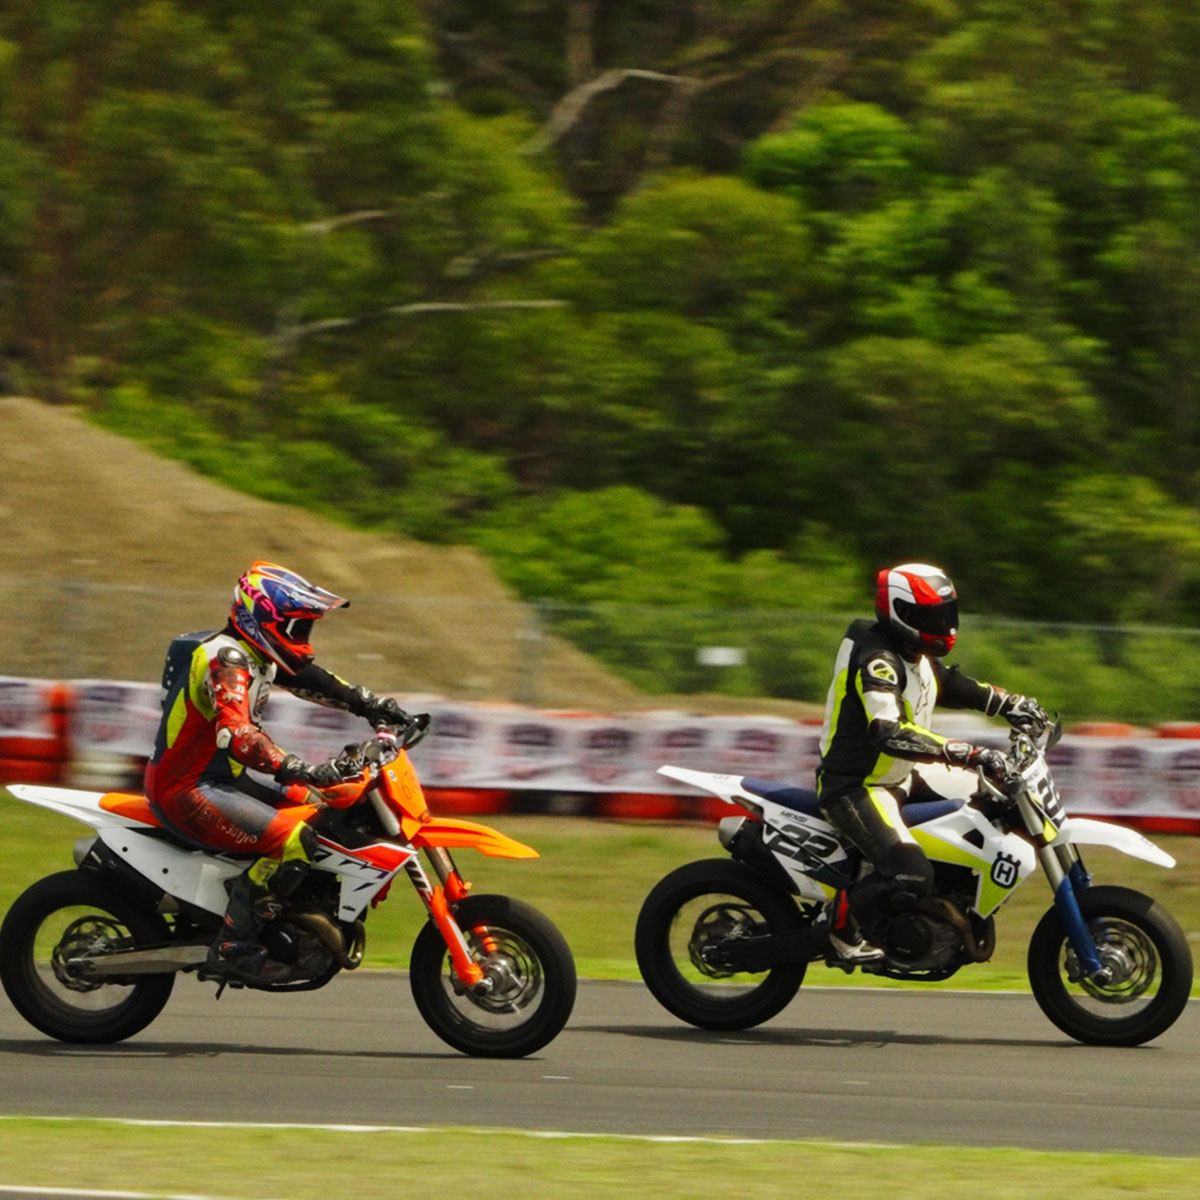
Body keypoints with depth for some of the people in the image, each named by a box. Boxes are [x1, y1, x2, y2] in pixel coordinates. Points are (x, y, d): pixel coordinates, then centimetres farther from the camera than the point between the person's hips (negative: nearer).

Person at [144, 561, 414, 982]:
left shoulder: (255, 652, 8)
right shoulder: (228, 662, -23)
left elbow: (305, 675, 22)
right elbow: (237, 734, -39)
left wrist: (370, 704, 14)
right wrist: (301, 770, -47)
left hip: (224, 774, 11)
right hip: (187, 790, -11)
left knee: (320, 808, 16)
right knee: (294, 839, -25)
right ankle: (233, 944, -20)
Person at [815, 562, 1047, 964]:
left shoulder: (917, 656, 6)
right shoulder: (878, 660, -25)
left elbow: (951, 685, 26)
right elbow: (889, 733, -40)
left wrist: (1009, 704, 9)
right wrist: (969, 754, -44)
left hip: (895, 780, 11)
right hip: (854, 789, -11)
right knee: (911, 875, -29)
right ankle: (841, 923, -5)